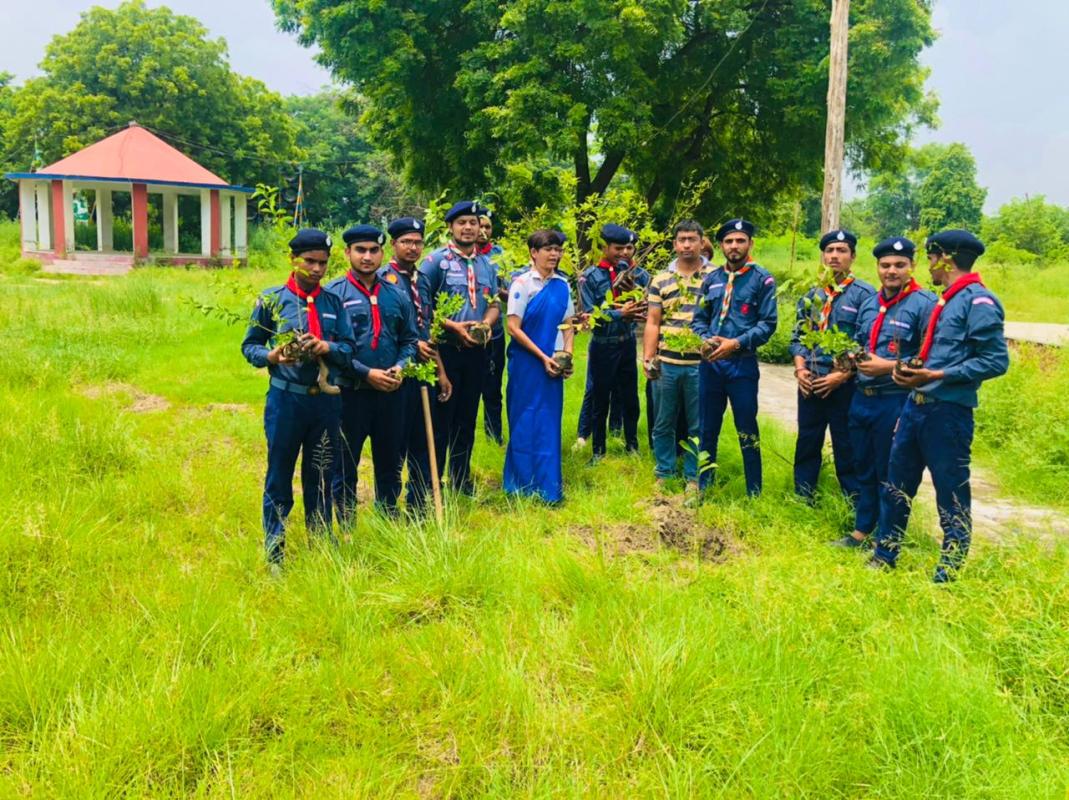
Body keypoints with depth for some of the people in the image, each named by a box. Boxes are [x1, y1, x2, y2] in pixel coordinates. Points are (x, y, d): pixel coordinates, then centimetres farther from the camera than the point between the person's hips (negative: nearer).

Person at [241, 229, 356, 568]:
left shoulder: (334, 302, 6)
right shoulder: (272, 299, -2)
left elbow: (349, 348, 4)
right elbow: (249, 345, 2)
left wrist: (326, 348, -16)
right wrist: (272, 356, -18)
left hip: (326, 400, 3)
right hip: (286, 399, -3)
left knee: (321, 476, 15)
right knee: (279, 478, 6)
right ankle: (274, 552, 19)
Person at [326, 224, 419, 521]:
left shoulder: (396, 294, 8)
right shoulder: (334, 293, -7)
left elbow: (410, 339, 14)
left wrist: (399, 367, -5)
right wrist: (367, 373, -16)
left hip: (390, 393, 4)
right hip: (350, 393, -4)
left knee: (391, 462, 15)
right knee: (346, 464, 8)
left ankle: (390, 518, 30)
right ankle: (346, 527, 21)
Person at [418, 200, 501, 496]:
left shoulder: (486, 265, 12)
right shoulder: (435, 261, -6)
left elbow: (494, 304, 14)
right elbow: (422, 305, -12)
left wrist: (486, 323, -7)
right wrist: (453, 327, -19)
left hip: (476, 350, 5)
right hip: (445, 349, -5)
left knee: (467, 416, 14)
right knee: (440, 416, 0)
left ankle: (462, 479, 26)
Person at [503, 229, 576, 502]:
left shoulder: (562, 285, 6)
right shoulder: (522, 283, -8)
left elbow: (568, 324, 13)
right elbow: (514, 328, -11)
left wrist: (567, 356, -3)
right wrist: (542, 357, -13)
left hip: (553, 364, 4)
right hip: (526, 363, -4)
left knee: (549, 423, 8)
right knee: (525, 422, 3)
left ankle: (549, 485, 18)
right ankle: (524, 485, 15)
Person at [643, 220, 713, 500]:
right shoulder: (660, 280, 8)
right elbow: (652, 323, 8)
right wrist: (647, 358, 0)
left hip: (700, 364, -2)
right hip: (666, 363, 2)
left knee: (697, 426, 7)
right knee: (664, 423, 12)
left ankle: (693, 477, 19)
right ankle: (664, 474, 25)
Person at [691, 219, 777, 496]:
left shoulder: (762, 279, -3)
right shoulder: (711, 279, 10)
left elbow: (768, 324, -8)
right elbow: (699, 318, 12)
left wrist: (737, 343, -18)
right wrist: (705, 340, -8)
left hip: (742, 364, -4)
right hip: (710, 363, 4)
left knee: (747, 431, 3)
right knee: (708, 428, 15)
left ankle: (754, 493, 14)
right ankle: (702, 484, 28)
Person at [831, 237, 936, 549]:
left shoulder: (924, 303, -10)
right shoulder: (869, 304, 12)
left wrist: (889, 366, -20)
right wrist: (853, 358, 4)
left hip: (895, 402, -7)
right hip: (861, 398, 7)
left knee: (889, 475, 4)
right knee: (863, 469, 16)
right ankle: (861, 532, 29)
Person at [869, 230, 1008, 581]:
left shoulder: (978, 301, -13)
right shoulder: (948, 301, 16)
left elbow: (996, 361, -19)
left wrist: (937, 376, -21)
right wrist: (912, 371, 5)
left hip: (948, 412, -9)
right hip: (916, 405, 10)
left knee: (951, 493, 3)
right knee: (896, 484, 15)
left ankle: (949, 571, 15)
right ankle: (884, 555, 28)